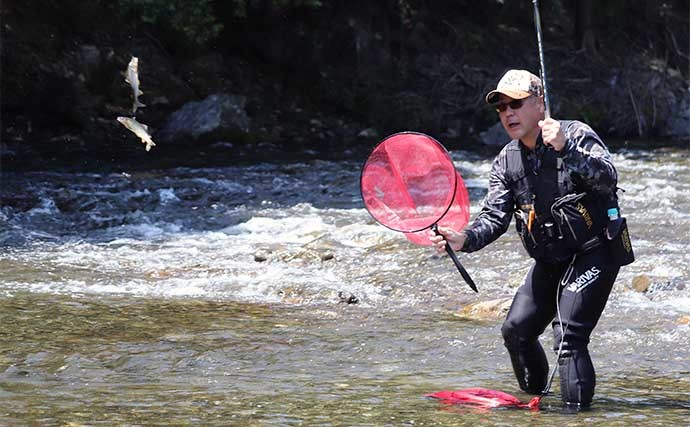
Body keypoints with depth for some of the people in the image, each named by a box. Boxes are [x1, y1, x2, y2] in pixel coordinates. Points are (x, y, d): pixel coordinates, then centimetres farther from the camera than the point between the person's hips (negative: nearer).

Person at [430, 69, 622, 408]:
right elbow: (493, 217, -4)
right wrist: (464, 239, -25)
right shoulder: (506, 162, 4)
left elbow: (608, 178, -29)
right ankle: (535, 399, 32)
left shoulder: (577, 135, -13)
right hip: (549, 262, 7)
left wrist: (565, 149, -43)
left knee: (568, 336, -19)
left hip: (593, 254, -7)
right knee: (516, 329, 9)